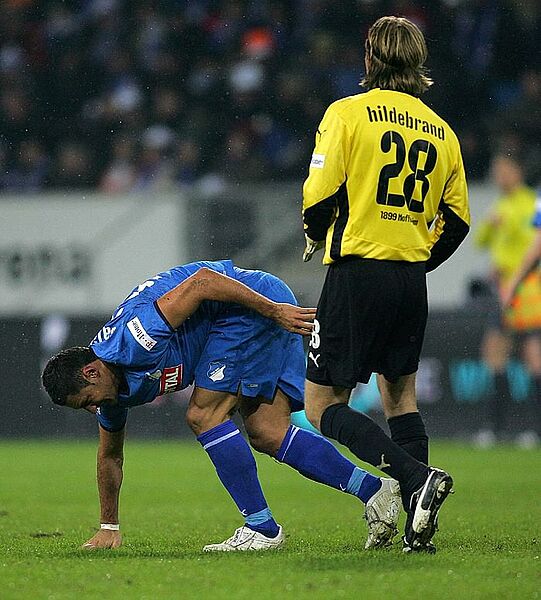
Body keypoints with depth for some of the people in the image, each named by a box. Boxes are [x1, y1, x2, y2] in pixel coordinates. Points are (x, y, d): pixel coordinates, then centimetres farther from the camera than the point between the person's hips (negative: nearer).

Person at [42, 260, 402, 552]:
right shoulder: (115, 386, 8)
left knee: (204, 415, -11)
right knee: (265, 433, 0)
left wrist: (273, 310, -23)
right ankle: (374, 490, -2)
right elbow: (110, 455, 22)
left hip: (259, 303, -9)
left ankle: (261, 528, -9)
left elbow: (201, 281, -25)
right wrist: (108, 529, 28)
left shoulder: (132, 342, -23)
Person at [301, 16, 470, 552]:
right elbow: (457, 221, 11)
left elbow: (321, 192, -13)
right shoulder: (441, 132, 10)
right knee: (399, 393, 19)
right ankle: (418, 526, 9)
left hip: (358, 271, -6)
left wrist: (316, 235, 7)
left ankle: (415, 478, -20)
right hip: (412, 278, 6)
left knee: (322, 406, 0)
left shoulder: (348, 112, -6)